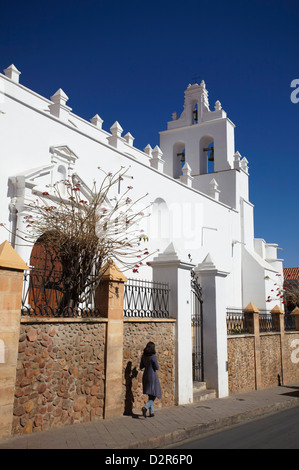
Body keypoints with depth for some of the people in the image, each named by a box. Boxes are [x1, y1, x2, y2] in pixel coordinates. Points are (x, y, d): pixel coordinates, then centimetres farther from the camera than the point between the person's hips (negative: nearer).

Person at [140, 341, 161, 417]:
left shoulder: (143, 356, 2)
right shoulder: (153, 356, -17)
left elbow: (141, 366, 9)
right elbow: (157, 367, -12)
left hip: (145, 376, 7)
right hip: (152, 376, -7)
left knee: (150, 395, 17)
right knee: (154, 395, 0)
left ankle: (151, 412, 18)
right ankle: (145, 407, -20)